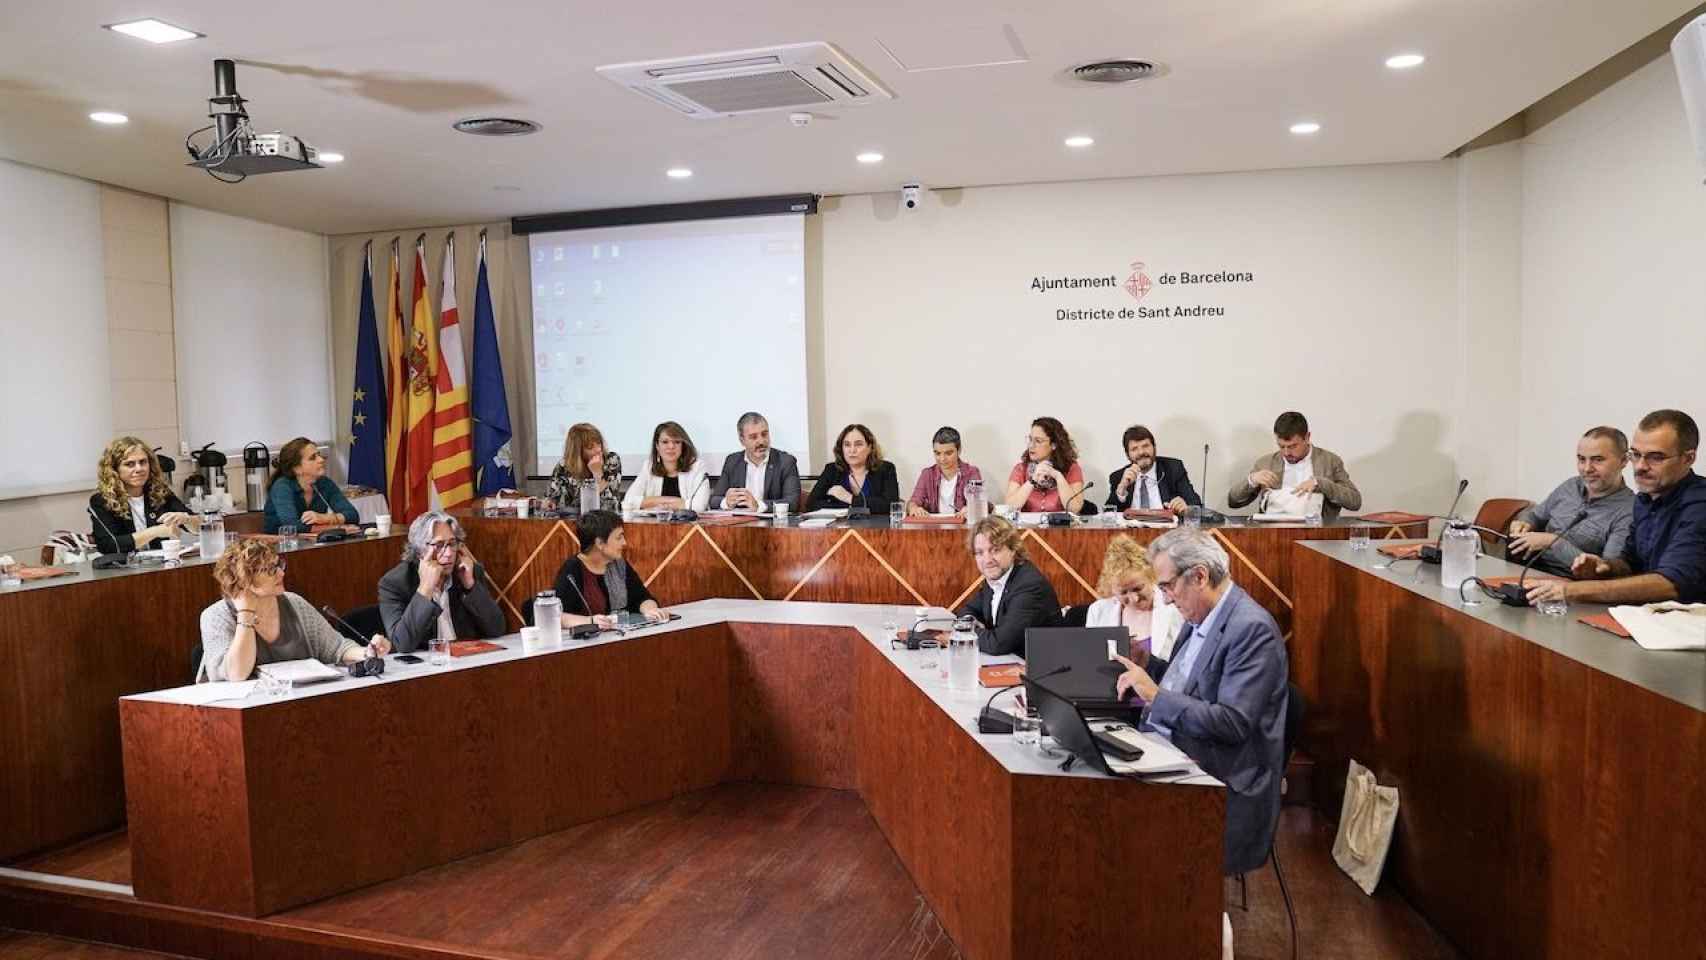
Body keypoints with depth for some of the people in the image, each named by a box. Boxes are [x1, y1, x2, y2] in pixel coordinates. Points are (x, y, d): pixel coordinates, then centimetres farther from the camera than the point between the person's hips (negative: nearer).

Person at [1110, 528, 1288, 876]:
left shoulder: (1252, 628, -17)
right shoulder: (1200, 618, 11)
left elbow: (1233, 723, -22)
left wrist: (1156, 695, -20)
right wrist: (1147, 665, 5)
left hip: (1224, 786, -8)